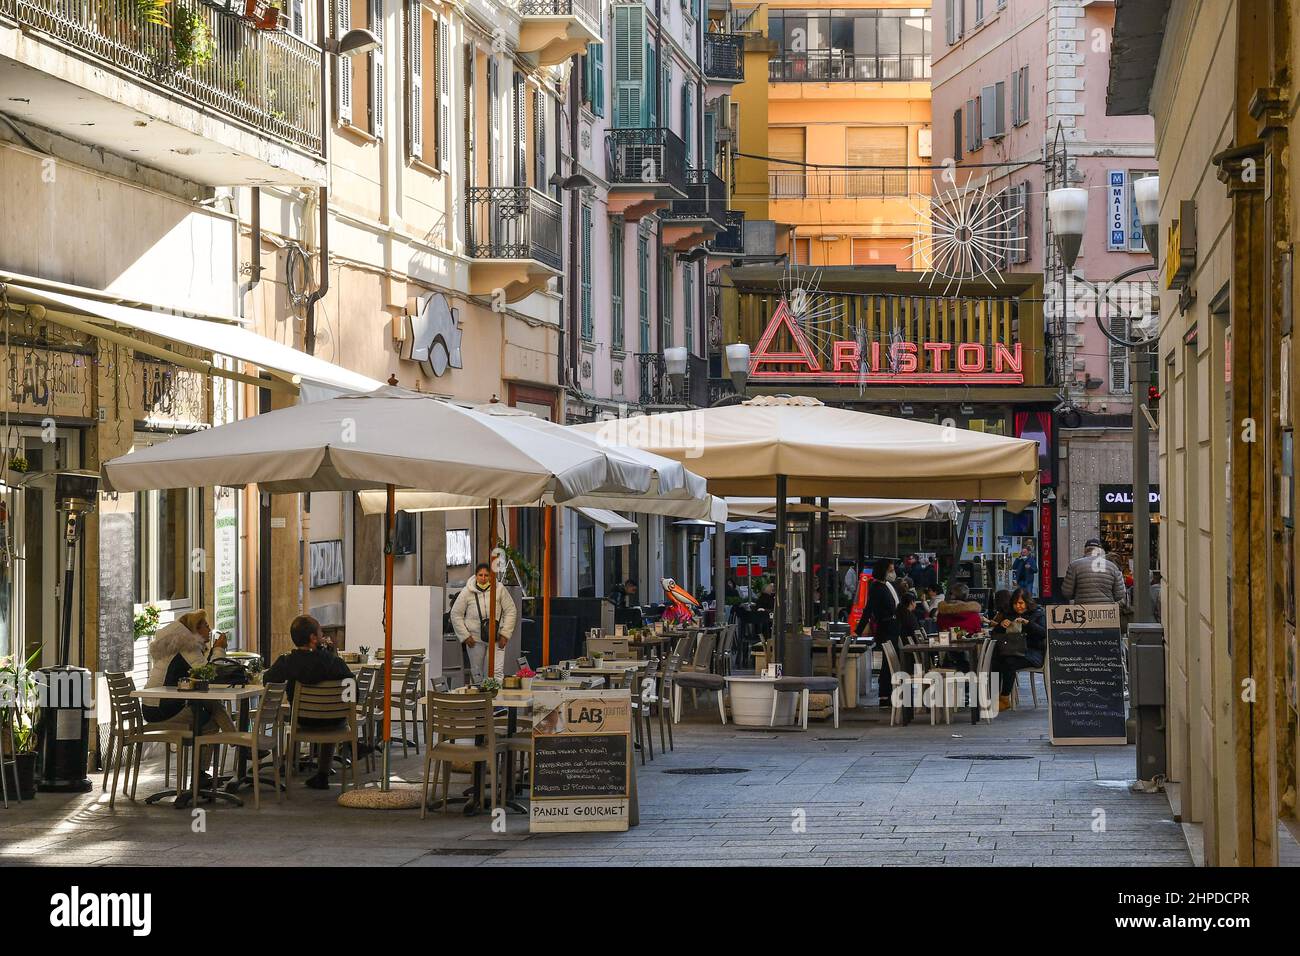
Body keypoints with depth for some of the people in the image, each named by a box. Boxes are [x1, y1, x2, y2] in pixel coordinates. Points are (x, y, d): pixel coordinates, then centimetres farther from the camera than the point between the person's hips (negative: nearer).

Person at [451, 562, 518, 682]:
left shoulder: (499, 589, -5)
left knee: (497, 671, -11)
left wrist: (505, 634, -5)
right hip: (475, 639, 1)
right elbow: (456, 615, 3)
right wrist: (465, 636, -3)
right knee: (477, 672, 12)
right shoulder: (467, 592, -3)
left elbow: (510, 611, 0)